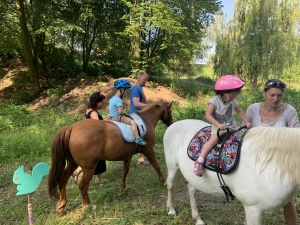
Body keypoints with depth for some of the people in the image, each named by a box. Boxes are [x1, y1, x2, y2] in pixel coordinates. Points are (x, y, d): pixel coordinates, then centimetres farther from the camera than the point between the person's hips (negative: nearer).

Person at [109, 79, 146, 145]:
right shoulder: (119, 100, -20)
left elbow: (109, 108, 22)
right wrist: (125, 113, -6)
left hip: (112, 117, 11)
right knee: (133, 122, -20)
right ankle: (137, 138, -24)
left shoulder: (112, 99, 11)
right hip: (118, 118, -11)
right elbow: (121, 111, -27)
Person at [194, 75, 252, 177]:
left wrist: (247, 122, -2)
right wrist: (219, 125, -29)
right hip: (218, 126, -6)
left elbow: (240, 112, 14)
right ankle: (199, 161, -35)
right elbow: (208, 115, -19)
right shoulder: (215, 101, -13)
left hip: (232, 126, 7)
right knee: (214, 138, -30)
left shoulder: (233, 102, 5)